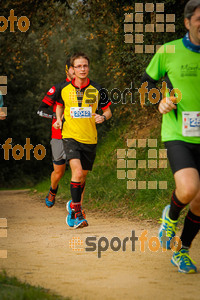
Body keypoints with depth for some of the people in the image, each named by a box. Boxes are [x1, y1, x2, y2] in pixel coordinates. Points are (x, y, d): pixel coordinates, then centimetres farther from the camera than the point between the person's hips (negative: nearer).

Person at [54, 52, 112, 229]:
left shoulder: (96, 90, 0)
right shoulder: (65, 89, 1)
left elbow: (108, 110, 9)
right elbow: (60, 105, 21)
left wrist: (103, 117, -13)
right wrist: (58, 119, 3)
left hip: (90, 139, 2)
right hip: (70, 136, -2)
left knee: (83, 176, 12)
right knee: (77, 172, -21)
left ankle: (75, 206, 36)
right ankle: (76, 212, -13)